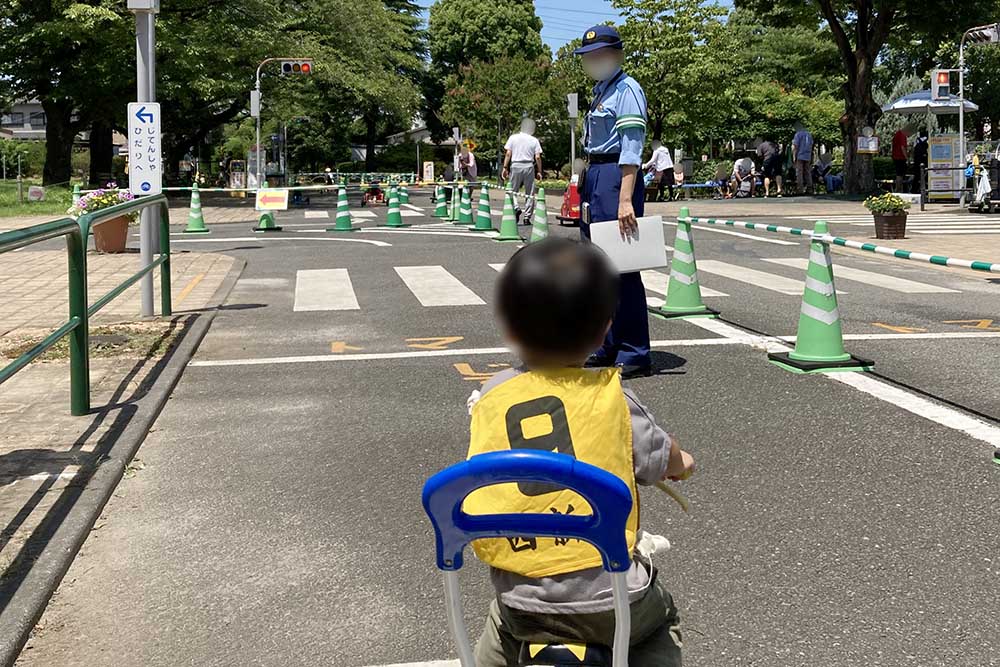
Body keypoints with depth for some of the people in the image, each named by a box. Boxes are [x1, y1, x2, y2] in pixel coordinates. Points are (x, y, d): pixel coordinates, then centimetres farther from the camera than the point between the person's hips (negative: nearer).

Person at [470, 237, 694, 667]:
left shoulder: (488, 400, -1)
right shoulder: (608, 395, -7)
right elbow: (666, 460, 6)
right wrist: (681, 463, 30)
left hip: (525, 608, 2)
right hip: (612, 601, -2)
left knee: (500, 631, 36)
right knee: (660, 620, 31)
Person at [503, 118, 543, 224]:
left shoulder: (513, 138, 5)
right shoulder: (534, 141, 4)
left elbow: (508, 153, -1)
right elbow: (537, 157, -1)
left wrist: (505, 168, 1)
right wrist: (539, 171, 5)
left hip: (515, 165, 0)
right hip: (529, 166, 0)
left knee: (513, 190, 11)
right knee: (529, 193, 7)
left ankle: (516, 207, -14)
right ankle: (527, 217, 5)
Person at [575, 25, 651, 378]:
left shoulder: (626, 89, -10)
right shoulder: (600, 90, 18)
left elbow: (631, 149, -19)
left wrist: (625, 200, -27)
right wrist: (583, 188, 20)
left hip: (615, 177, -10)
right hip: (594, 176, 10)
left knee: (621, 266, -7)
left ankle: (635, 355, -1)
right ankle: (609, 347, 24)